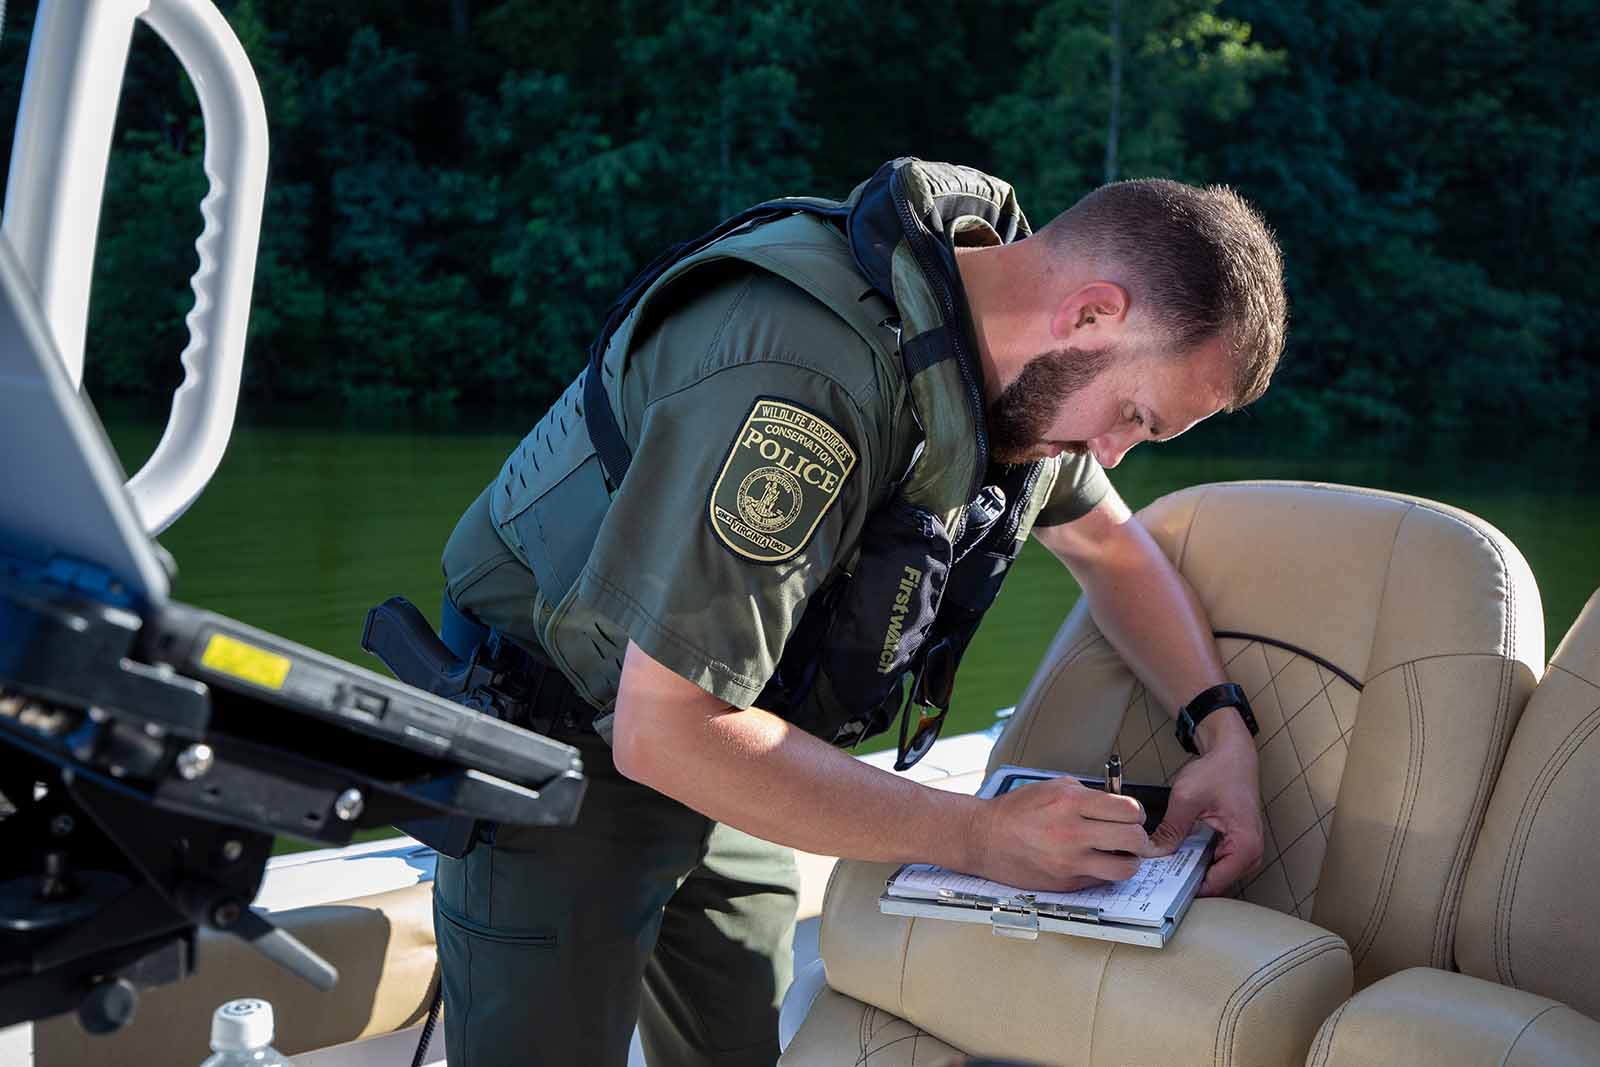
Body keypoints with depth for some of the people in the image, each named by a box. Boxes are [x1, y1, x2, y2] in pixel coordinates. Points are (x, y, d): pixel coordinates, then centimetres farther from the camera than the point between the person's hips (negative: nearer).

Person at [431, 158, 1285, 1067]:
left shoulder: (1015, 351, -7)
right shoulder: (805, 379, -36)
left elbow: (1107, 542, 12)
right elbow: (665, 730, -35)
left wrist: (1224, 726, -4)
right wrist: (976, 835, -29)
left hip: (710, 757, 8)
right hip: (563, 758, -7)